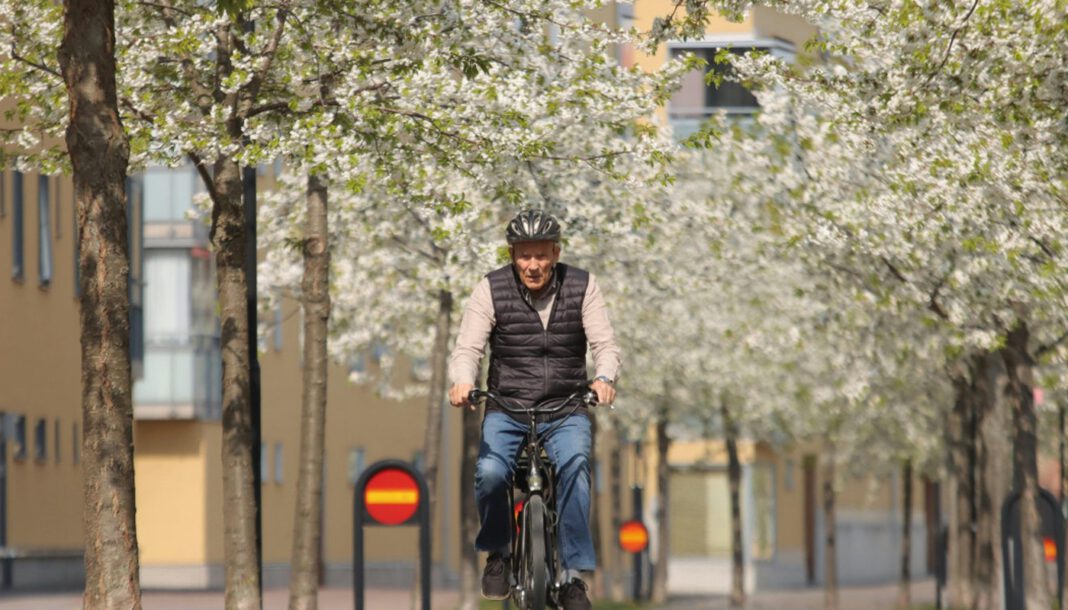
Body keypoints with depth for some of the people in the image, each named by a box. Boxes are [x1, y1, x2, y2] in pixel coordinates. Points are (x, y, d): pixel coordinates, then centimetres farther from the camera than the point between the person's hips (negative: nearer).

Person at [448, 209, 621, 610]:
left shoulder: (582, 287, -1)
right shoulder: (491, 290, -3)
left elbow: (605, 344, -7)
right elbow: (467, 348, -10)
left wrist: (605, 378, -30)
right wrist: (462, 382, -32)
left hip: (566, 410, 0)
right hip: (507, 409, 0)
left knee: (574, 464, -30)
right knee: (490, 472, -28)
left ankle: (576, 576, -24)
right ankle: (498, 553, 0)